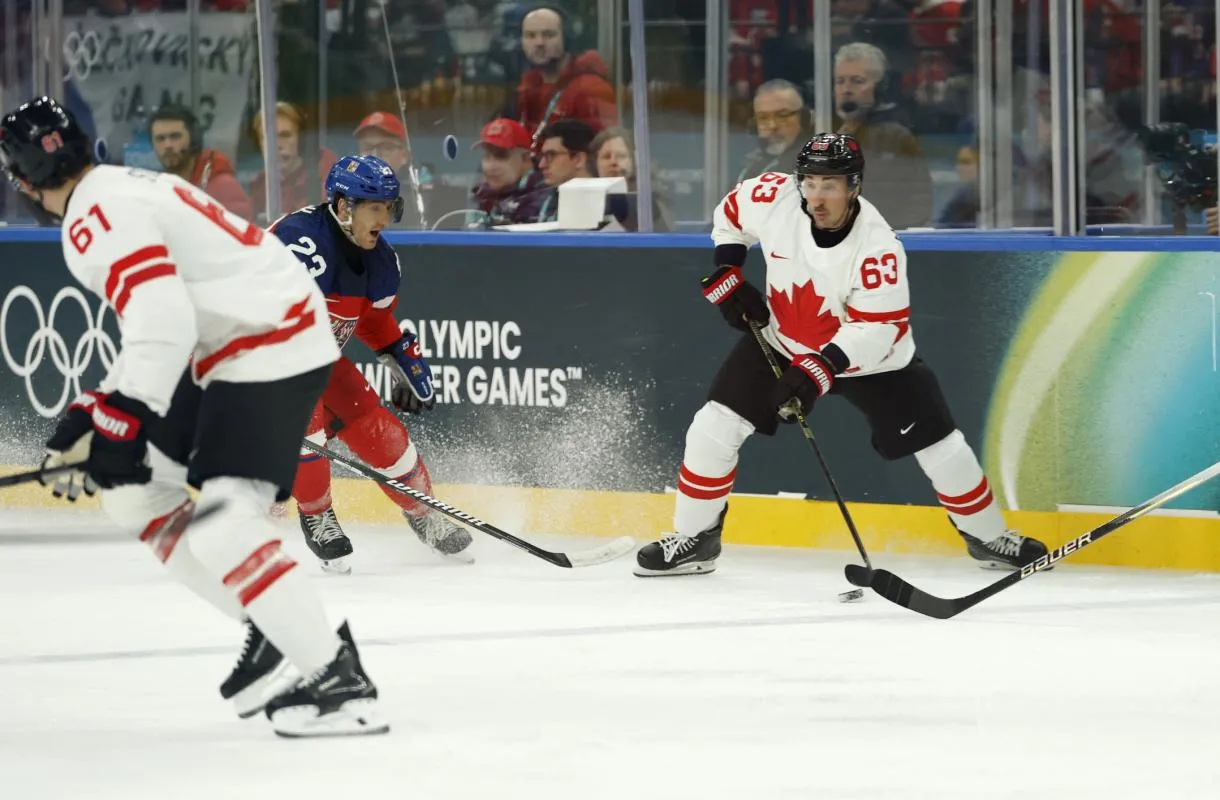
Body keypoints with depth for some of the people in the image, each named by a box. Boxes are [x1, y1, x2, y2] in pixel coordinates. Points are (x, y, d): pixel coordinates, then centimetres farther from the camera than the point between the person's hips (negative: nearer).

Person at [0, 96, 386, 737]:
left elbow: (163, 324, -28)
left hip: (272, 346, -11)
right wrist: (92, 414, 23)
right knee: (133, 492, 15)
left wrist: (121, 421, -27)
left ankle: (339, 681, -19)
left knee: (220, 526, -19)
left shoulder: (98, 220, -16)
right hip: (234, 343, 11)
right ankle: (268, 626, 17)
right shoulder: (124, 192, 18)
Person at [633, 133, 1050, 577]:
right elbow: (730, 215, 2)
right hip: (780, 341, 3)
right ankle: (694, 540, 7)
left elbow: (873, 329, -31)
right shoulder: (774, 198, -22)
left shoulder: (877, 245, -32)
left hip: (871, 357, -3)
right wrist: (726, 278, -5)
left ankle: (987, 536, 21)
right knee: (714, 427, -9)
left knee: (938, 445, -2)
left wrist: (821, 370, -41)